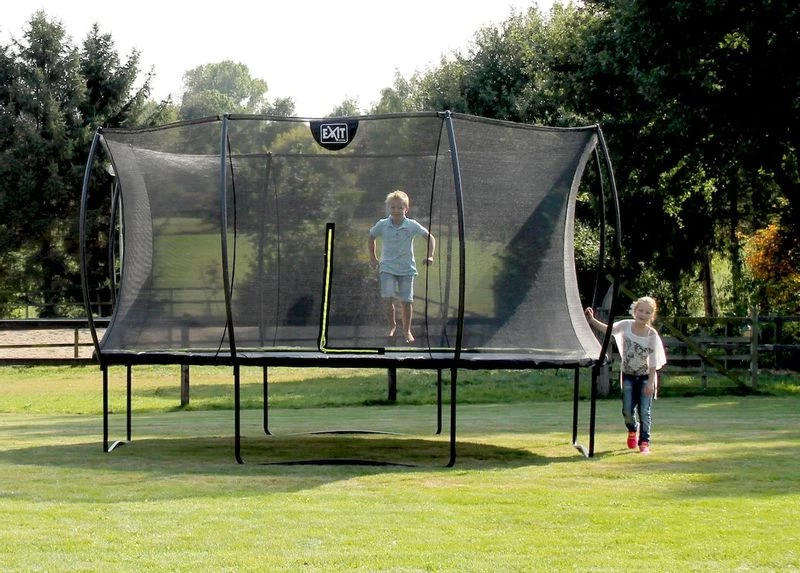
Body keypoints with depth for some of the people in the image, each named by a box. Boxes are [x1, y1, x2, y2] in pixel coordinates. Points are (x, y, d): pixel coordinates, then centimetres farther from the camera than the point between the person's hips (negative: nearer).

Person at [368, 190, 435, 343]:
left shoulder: (412, 225, -9)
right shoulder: (382, 225, -6)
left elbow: (430, 237, -3)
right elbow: (371, 237, 13)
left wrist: (430, 256, -14)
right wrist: (373, 257, 14)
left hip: (406, 268, 0)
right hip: (387, 268, 0)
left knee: (406, 301, 2)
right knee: (388, 298, -14)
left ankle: (407, 330, 19)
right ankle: (392, 326, 7)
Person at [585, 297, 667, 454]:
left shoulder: (652, 334, -14)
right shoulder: (626, 325, -9)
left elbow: (654, 361, -12)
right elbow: (608, 329, 3)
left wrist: (650, 382, -15)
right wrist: (592, 320, -10)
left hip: (645, 376, -2)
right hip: (628, 375, 2)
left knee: (645, 411, -5)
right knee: (627, 410, 0)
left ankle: (644, 441, 10)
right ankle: (633, 430, 33)